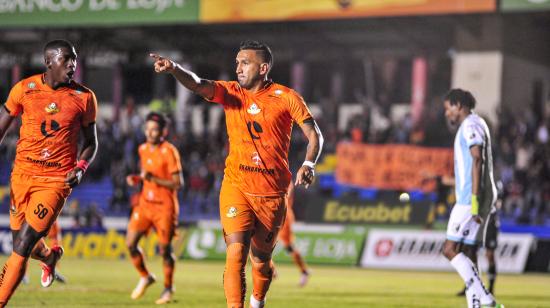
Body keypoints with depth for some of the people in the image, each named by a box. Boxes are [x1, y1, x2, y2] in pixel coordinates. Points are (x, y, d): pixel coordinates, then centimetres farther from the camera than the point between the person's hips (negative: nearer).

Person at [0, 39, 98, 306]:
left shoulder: (84, 97, -1)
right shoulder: (24, 89, 0)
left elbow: (91, 142, 10)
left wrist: (81, 168, -9)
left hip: (56, 181, -2)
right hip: (22, 174, 2)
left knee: (22, 247, -12)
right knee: (24, 243, 12)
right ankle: (50, 256, 48)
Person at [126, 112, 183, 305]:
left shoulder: (169, 152, -13)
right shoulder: (143, 149, 8)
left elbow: (177, 183, -15)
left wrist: (153, 179, -25)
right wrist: (136, 179, 3)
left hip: (164, 207, -6)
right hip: (145, 203, 6)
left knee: (165, 249, -2)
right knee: (130, 243, -4)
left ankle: (168, 288, 17)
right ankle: (145, 277, 19)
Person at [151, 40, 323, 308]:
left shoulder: (286, 97, -3)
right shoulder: (231, 92, 1)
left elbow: (314, 135, -3)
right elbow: (198, 85, -17)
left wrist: (308, 165, -22)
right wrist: (174, 69, -38)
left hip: (272, 193, 0)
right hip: (236, 186, 0)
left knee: (261, 259, 15)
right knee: (236, 252, -19)